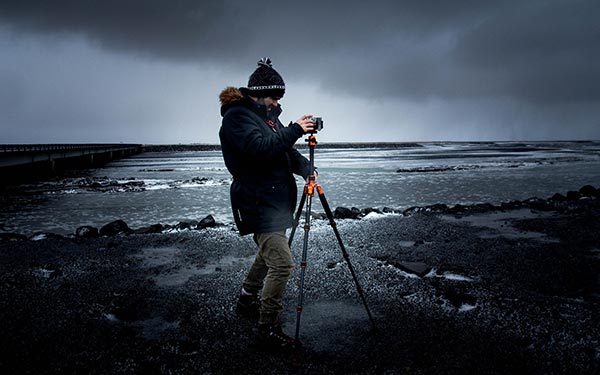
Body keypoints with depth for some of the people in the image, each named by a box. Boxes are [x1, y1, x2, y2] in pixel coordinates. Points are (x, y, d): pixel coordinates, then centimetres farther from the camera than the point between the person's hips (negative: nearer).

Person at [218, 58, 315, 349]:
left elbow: (285, 149, 15)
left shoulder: (266, 114, 15)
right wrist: (294, 130, -24)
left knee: (268, 253, 23)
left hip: (275, 199, 10)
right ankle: (267, 328, 0)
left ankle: (247, 301, 42)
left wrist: (306, 168, -2)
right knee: (282, 263, -13)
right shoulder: (237, 116, -12)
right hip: (258, 203, -10)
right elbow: (258, 147, -28)